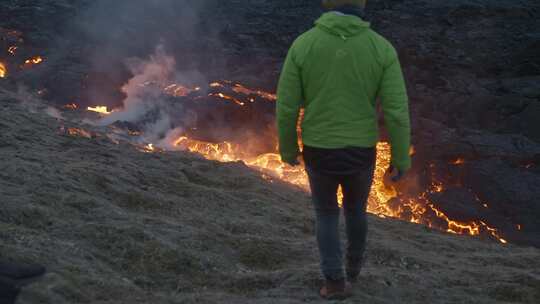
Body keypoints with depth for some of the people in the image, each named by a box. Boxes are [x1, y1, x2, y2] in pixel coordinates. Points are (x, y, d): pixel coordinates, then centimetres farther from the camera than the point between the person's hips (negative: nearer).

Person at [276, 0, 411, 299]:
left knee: (326, 213, 24)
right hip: (360, 153, 1)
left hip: (319, 152, -1)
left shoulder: (303, 45, -14)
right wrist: (401, 160, 1)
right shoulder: (382, 48, -14)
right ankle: (352, 267, 48)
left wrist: (287, 148, 9)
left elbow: (286, 107, -9)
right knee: (355, 208, 28)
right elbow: (397, 112, -13)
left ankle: (336, 282, 20)